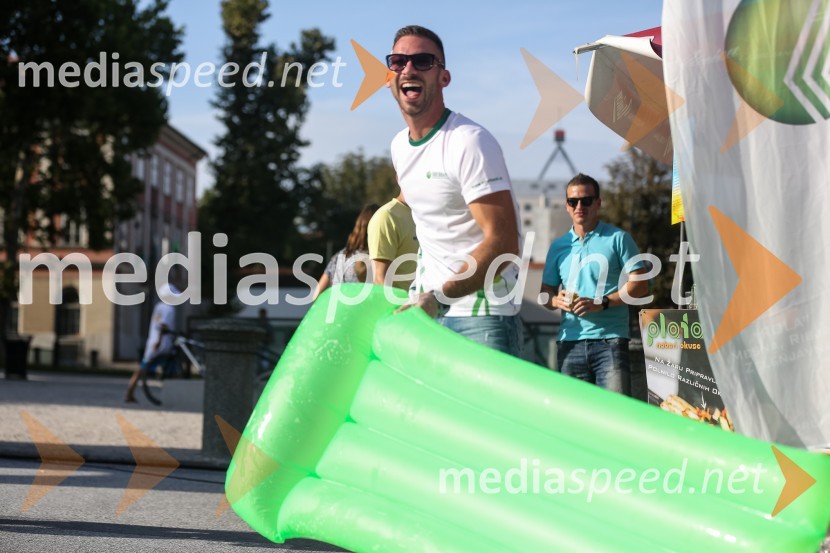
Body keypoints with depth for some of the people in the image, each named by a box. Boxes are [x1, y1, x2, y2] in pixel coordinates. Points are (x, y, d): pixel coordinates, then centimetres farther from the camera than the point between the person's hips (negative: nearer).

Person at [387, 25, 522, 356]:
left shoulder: (469, 142, -16)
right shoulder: (399, 145, 9)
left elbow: (502, 243, -22)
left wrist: (438, 297, -27)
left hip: (482, 313, -8)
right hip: (424, 306, 8)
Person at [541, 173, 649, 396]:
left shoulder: (617, 238, 5)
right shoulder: (558, 247, 17)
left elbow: (640, 285, -2)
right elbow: (545, 293, 21)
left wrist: (602, 303, -15)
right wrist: (557, 300, -4)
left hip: (609, 340, -4)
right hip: (569, 342, 4)